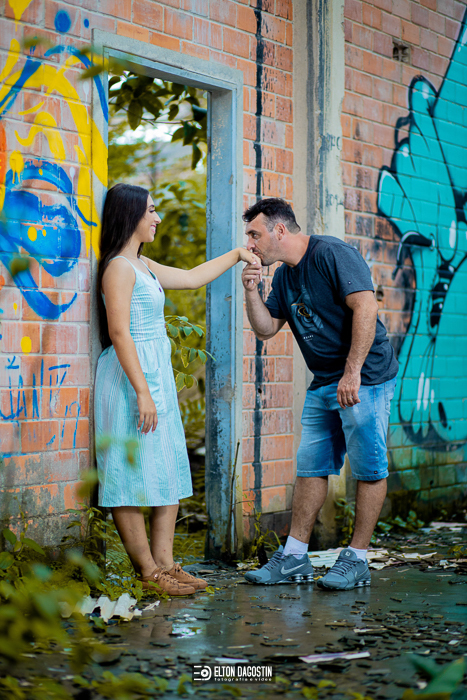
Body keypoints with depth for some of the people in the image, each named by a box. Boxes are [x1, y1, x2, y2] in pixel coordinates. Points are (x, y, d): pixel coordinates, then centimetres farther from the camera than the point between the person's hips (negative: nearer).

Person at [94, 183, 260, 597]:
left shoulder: (143, 265, 17)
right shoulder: (119, 268, -12)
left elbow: (191, 278, 30)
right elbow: (119, 333, -18)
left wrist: (236, 256, 33)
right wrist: (142, 391, -22)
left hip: (156, 377, 10)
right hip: (133, 378, -10)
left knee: (169, 473, 9)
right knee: (133, 475, -4)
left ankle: (164, 563, 13)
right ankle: (148, 572, 0)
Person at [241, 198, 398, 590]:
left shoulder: (332, 254, -13)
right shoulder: (284, 277, 12)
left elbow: (366, 308, -22)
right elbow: (266, 329, 16)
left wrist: (352, 372, -26)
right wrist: (252, 291, -1)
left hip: (365, 377, -9)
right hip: (323, 383, 9)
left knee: (368, 468, -2)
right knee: (311, 467, 8)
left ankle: (357, 559, 5)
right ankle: (295, 557, 14)